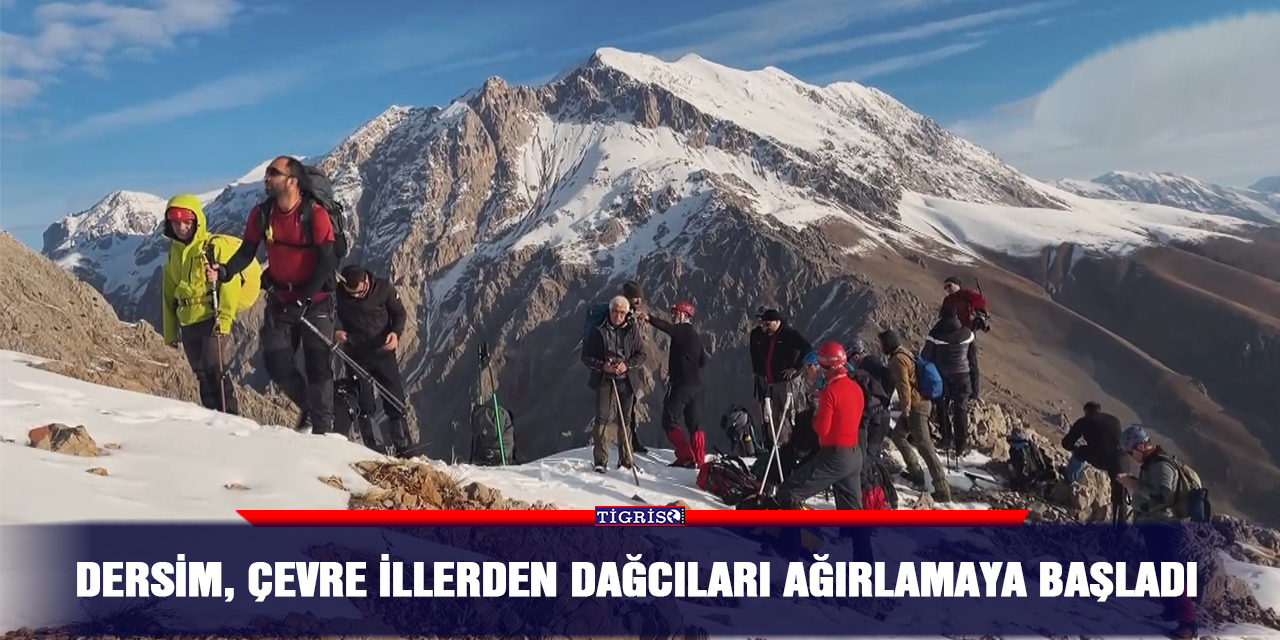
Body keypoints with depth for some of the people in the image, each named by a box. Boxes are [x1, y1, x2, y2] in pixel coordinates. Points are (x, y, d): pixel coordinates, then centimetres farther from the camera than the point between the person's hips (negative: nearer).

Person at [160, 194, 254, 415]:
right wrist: (169, 332, 19)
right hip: (187, 323, 7)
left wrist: (224, 319, -20)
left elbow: (230, 284, -12)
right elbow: (168, 295, 20)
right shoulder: (174, 252, 16)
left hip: (212, 319, -7)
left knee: (215, 367, -16)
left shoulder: (216, 246, -5)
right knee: (202, 373, 10)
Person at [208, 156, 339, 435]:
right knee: (276, 363, 2)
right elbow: (247, 253, 3)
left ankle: (322, 428, 5)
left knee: (318, 364, -4)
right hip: (280, 298, 5)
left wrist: (303, 300, -22)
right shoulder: (261, 214, -3)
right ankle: (308, 406, 28)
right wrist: (224, 272, -17)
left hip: (315, 299, -5)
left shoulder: (315, 214, -18)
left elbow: (327, 262, -18)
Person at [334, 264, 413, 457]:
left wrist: (396, 332, -18)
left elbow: (399, 313, 2)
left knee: (396, 401, 1)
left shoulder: (384, 288, -11)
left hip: (383, 352, 0)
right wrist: (334, 332, -20)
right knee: (364, 404, -2)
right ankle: (376, 446, 6)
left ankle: (403, 446, 10)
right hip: (356, 355, 0)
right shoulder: (337, 294, -12)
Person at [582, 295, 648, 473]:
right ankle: (600, 460, -3)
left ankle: (625, 460, 21)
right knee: (602, 418, -10)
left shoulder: (632, 330, 2)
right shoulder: (599, 330, -2)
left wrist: (627, 365, -14)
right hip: (604, 380, -2)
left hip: (626, 380, 2)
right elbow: (586, 356, 0)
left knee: (625, 420, 10)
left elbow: (641, 355, 3)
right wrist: (603, 366, -16)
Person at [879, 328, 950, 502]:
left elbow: (904, 387, -21)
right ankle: (916, 473, 26)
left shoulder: (898, 359, -17)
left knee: (925, 447, -10)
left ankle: (943, 490, -10)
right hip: (921, 402, 10)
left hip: (915, 407, -10)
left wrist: (905, 412, -17)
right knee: (897, 435, 21)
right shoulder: (902, 353, 14)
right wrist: (904, 406, 27)